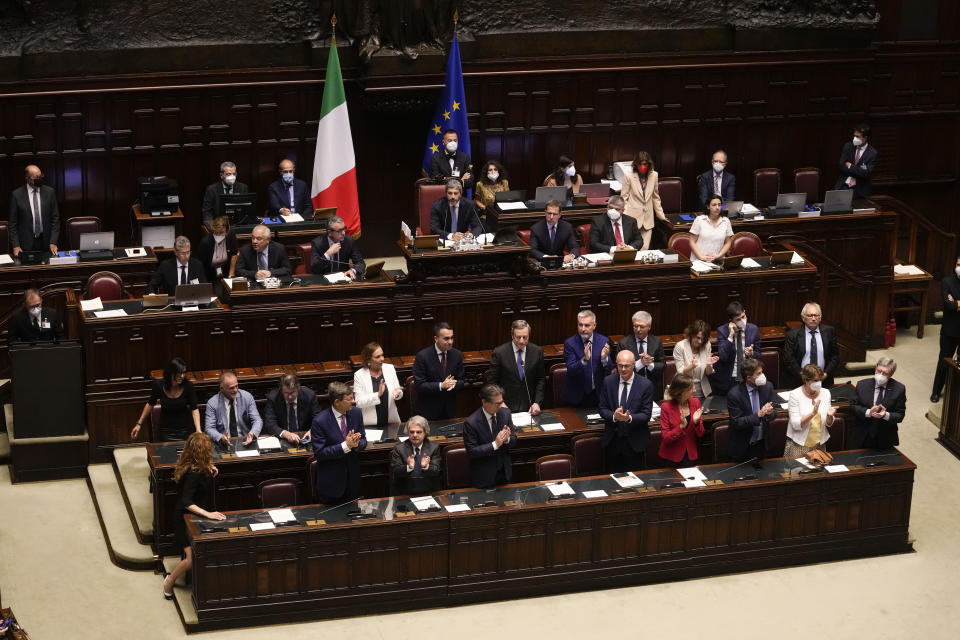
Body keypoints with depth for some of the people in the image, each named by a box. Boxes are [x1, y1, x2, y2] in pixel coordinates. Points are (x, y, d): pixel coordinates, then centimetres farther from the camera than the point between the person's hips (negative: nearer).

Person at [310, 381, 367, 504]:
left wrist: (356, 444, -20)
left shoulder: (356, 413, -4)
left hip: (352, 478, 5)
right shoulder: (320, 421, -20)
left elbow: (363, 441, 5)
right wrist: (345, 446, -28)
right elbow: (319, 453, -19)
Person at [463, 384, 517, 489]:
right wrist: (495, 444, -29)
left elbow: (514, 440, 3)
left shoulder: (505, 413, -6)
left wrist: (507, 439, -22)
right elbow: (471, 452, -21)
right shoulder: (471, 423, -22)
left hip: (504, 472, 5)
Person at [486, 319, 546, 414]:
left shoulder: (537, 352, 2)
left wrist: (537, 402, -3)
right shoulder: (499, 353, -6)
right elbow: (492, 381, 0)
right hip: (507, 407, -2)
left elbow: (541, 380, 9)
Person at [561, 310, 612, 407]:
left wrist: (604, 358, -29)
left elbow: (609, 370, -7)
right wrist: (584, 360, -37)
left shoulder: (603, 341, -5)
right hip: (576, 396, -2)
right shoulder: (570, 343, -11)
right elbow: (570, 370, -19)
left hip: (598, 395, 2)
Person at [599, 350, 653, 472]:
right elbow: (602, 409, 2)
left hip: (634, 443, -2)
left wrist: (629, 418, -27)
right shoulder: (608, 381, 2)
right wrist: (614, 416, -20)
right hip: (612, 440, 2)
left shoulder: (645, 385, -6)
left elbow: (646, 415, -8)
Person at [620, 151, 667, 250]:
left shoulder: (654, 176, 6)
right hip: (633, 218, -3)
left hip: (648, 219, 3)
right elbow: (624, 198, 0)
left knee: (645, 249, -4)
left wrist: (661, 215, 18)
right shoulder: (629, 177, -4)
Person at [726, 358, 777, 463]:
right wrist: (759, 415, -31)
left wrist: (769, 413, -24)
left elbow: (774, 413, 1)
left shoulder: (767, 387, -7)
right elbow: (736, 423, -20)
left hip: (761, 443, 4)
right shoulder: (734, 394, -20)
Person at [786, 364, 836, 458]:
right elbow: (796, 424, -18)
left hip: (819, 445, 4)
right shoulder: (795, 395, -10)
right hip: (798, 445, -4)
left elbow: (828, 424, 4)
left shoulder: (825, 393, 3)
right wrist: (812, 413, -31)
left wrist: (829, 416, -18)